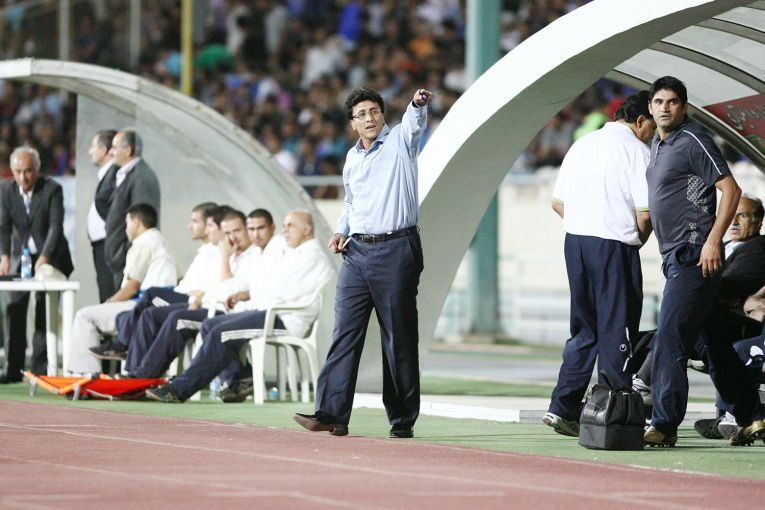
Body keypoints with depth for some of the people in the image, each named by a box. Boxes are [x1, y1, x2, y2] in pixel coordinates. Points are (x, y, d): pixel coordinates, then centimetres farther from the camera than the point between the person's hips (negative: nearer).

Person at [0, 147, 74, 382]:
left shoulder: (52, 189, -14)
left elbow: (55, 227, -22)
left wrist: (44, 257, -36)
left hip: (50, 258, -3)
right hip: (20, 257, 3)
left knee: (44, 313, -6)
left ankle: (40, 368, -3)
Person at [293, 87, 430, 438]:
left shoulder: (399, 142, -1)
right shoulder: (352, 158, 16)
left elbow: (414, 122, -23)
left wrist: (418, 104, -45)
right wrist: (341, 231, 12)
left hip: (396, 252, -5)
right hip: (357, 252, 5)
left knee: (399, 338, 0)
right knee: (345, 332, -2)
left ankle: (403, 420, 6)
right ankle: (332, 414, -6)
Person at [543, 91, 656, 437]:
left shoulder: (582, 144, 15)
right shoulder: (636, 150, -7)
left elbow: (558, 203, 16)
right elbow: (645, 214, -12)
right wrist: (636, 241, 6)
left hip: (575, 240, 7)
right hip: (615, 246, -7)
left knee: (585, 330, 14)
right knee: (617, 332, 0)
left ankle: (563, 407, 9)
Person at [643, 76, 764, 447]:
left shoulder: (693, 142, -9)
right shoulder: (657, 145, 18)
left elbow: (730, 189, -15)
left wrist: (713, 240, -20)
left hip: (695, 255, -9)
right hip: (675, 255, 9)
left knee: (670, 338, -14)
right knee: (713, 341, 13)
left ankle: (664, 424, -15)